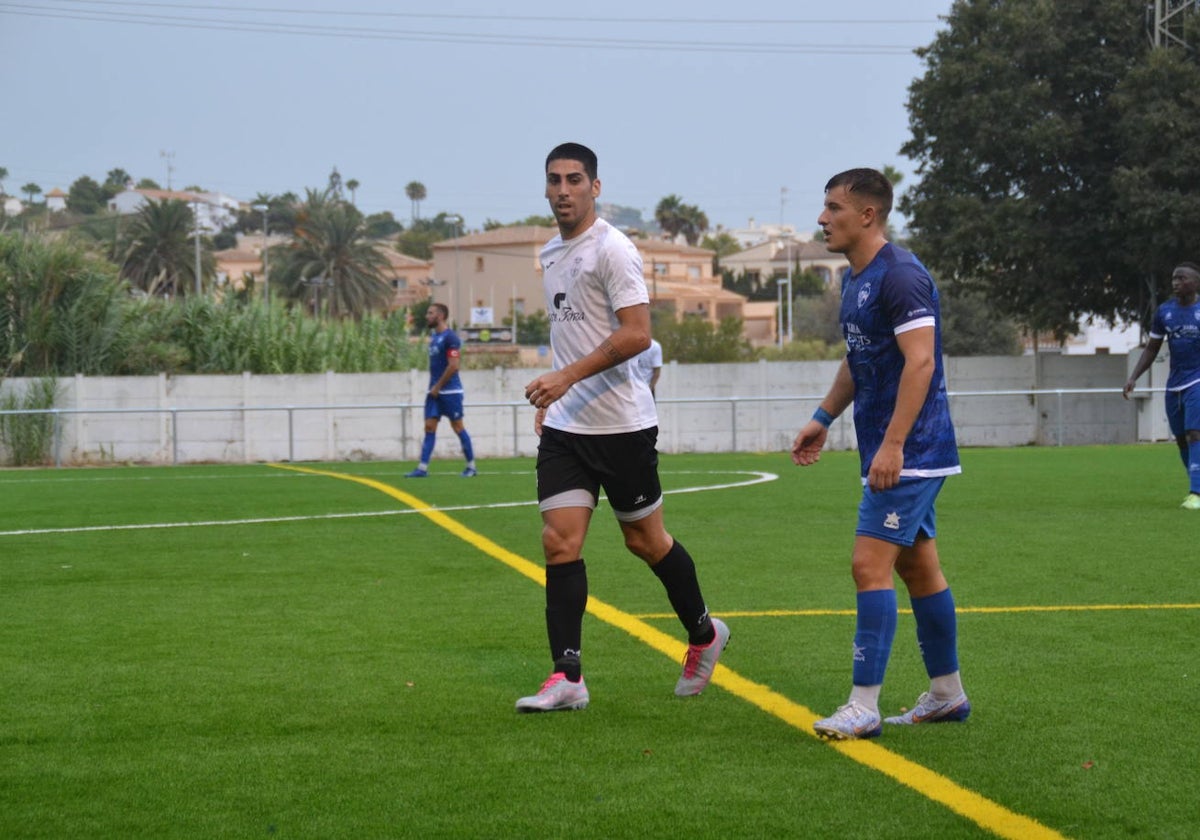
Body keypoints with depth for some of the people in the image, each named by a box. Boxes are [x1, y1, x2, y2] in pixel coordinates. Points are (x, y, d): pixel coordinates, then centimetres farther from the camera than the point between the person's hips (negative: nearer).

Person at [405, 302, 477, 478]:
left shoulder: (450, 337, -14)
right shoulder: (433, 336, 14)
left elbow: (453, 366, -19)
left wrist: (437, 387, -15)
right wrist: (432, 386, 12)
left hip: (450, 391, -8)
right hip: (434, 391, 8)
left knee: (458, 427, -1)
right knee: (429, 427, 2)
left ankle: (471, 467, 9)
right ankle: (422, 468, 0)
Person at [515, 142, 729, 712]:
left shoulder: (611, 248, -12)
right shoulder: (551, 254, 14)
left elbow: (636, 334, -21)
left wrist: (566, 378, -25)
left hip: (621, 423, -7)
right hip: (565, 424, 7)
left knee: (645, 540, 6)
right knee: (559, 542, -4)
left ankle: (703, 635, 30)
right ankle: (567, 678, -4)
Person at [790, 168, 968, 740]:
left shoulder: (899, 275, -17)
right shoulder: (854, 279, 14)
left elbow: (920, 360, -24)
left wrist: (893, 444, -27)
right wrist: (823, 419, 23)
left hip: (909, 452, -10)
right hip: (897, 455, 10)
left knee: (870, 565, -12)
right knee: (917, 568, 15)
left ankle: (864, 707, -11)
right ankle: (947, 693, 23)